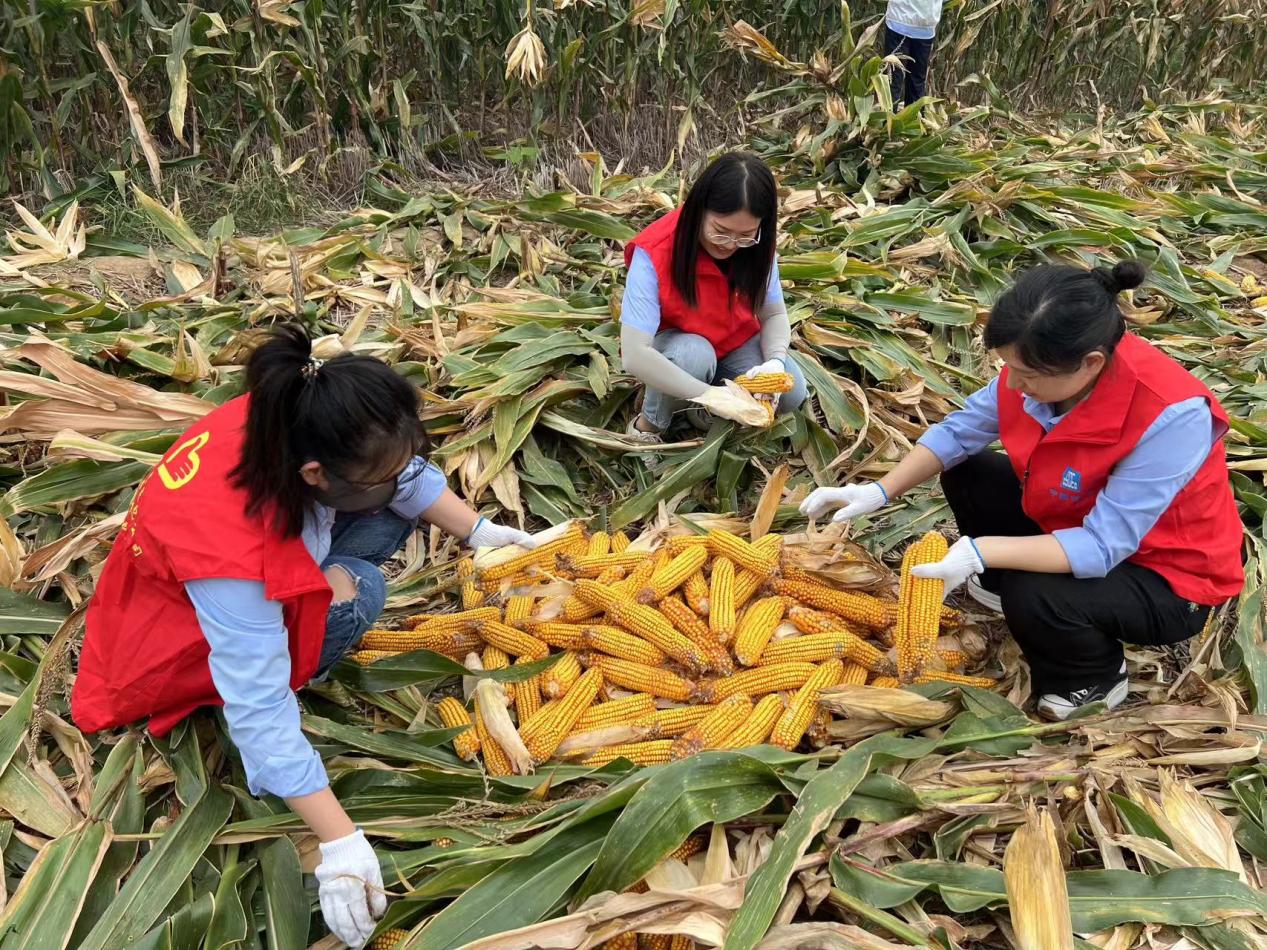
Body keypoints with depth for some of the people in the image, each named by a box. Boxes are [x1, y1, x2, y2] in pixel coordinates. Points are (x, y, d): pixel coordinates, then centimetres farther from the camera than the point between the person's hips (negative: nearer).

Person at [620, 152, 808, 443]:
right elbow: (634, 355, -39)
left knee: (790, 393, -20)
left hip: (735, 341, 4)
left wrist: (775, 361, -31)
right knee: (693, 356, -37)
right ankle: (648, 426, -9)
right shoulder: (654, 255, -33)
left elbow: (774, 314, -8)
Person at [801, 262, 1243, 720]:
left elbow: (1101, 548, -36)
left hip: (1165, 578, -6)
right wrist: (879, 491, -17)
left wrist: (978, 552, -43)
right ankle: (1008, 584, 22)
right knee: (964, 474, 0)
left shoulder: (1170, 416, -37)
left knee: (1034, 597, -31)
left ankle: (1096, 680, 2)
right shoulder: (1042, 368, -19)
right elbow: (959, 432, -6)